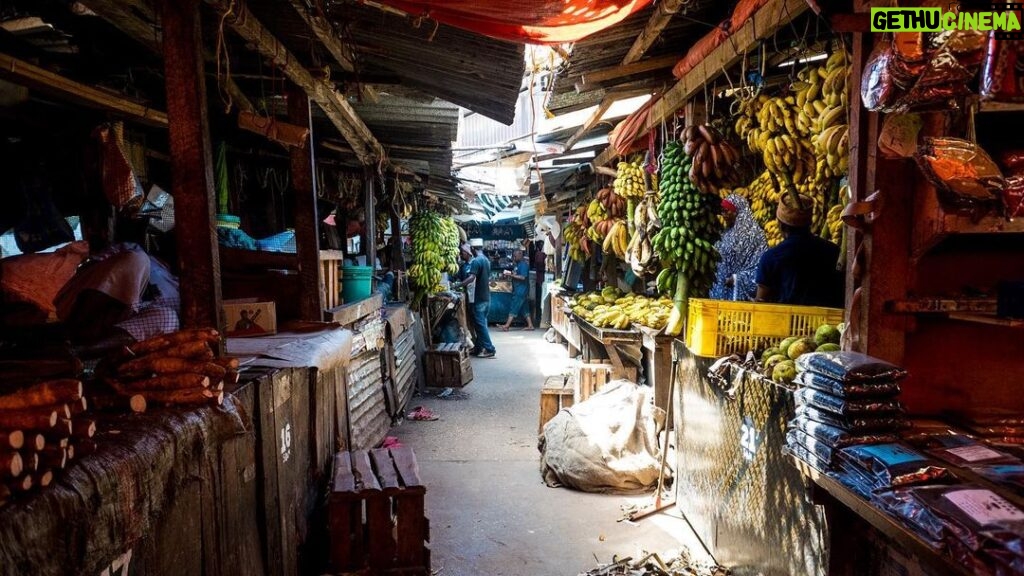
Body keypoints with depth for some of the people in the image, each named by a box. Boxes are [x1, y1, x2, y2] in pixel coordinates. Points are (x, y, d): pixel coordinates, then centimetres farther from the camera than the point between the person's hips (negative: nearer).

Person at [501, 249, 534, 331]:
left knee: (514, 307, -9)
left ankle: (506, 326, -8)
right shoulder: (519, 263, 15)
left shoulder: (524, 264, -15)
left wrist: (511, 275, -20)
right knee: (524, 308, 11)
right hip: (518, 289, 10)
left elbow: (523, 277, -23)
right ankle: (530, 325, 15)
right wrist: (510, 273, 3)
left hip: (521, 290, -10)